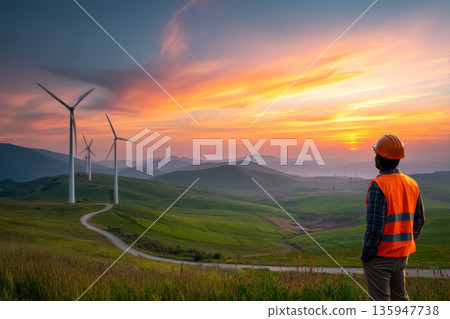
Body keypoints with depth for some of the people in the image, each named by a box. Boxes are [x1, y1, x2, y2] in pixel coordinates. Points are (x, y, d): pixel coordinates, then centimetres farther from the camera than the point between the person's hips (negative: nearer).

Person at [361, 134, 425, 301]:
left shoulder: (378, 185, -18)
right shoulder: (412, 184, 4)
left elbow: (375, 225, -20)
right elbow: (419, 221, 10)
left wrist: (366, 254, -10)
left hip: (380, 256, -7)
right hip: (402, 255, 7)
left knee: (380, 300, 5)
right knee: (400, 296, 21)